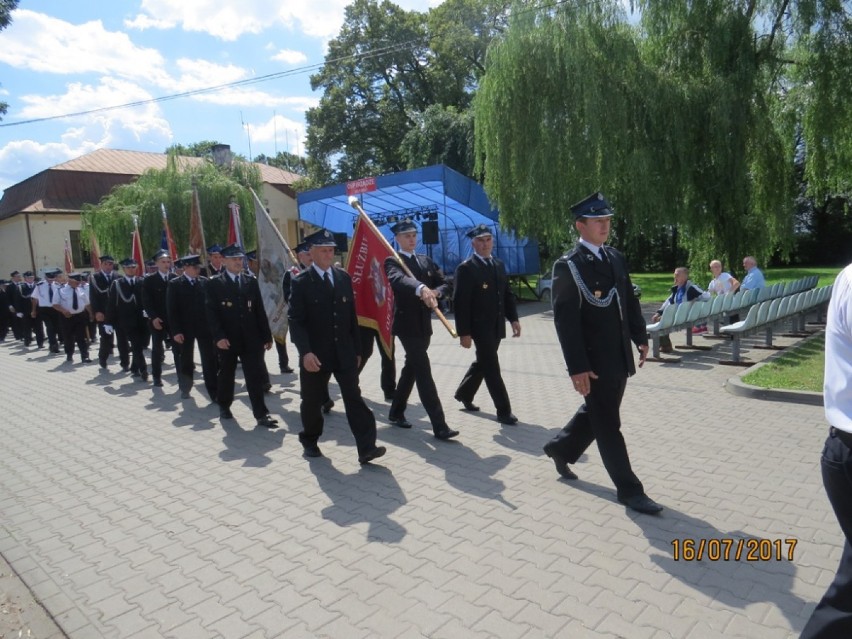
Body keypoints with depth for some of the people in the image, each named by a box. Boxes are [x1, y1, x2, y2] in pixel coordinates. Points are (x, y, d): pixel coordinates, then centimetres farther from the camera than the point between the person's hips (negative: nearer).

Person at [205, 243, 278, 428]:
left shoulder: (251, 282, 10)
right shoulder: (215, 284, 0)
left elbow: (260, 310, 9)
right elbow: (211, 313, -7)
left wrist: (267, 336, 6)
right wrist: (219, 336, -18)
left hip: (250, 338, 2)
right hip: (227, 339, -2)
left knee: (255, 376, -2)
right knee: (226, 374, 14)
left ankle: (261, 414, -1)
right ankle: (224, 406, 34)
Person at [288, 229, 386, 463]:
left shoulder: (344, 278, 8)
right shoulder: (300, 282, -5)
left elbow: (352, 316, 11)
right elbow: (296, 321, -12)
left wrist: (356, 349, 10)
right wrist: (305, 352, -25)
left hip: (344, 352, 3)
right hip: (315, 355, -3)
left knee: (354, 398, -4)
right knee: (312, 401, 12)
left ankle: (366, 448, -5)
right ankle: (310, 440, 35)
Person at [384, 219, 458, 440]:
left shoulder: (427, 261, 15)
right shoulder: (392, 261, -8)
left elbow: (443, 283, 10)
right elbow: (398, 280, -30)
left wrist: (435, 292, -14)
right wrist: (421, 288, -50)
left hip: (424, 323, 8)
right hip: (407, 324, -8)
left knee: (411, 369, 17)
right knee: (423, 373, -9)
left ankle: (396, 412, 34)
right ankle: (439, 426, -7)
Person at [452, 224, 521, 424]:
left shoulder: (499, 265, 12)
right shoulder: (466, 268, -11)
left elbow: (507, 294, 16)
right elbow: (460, 303, -14)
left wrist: (513, 318, 4)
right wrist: (464, 332, -18)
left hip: (496, 326, 8)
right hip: (479, 326, -7)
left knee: (483, 363, 19)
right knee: (491, 368, -3)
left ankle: (464, 393, 40)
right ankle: (504, 410, 5)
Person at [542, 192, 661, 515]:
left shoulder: (616, 258, 10)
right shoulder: (567, 266, -13)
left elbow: (630, 301, 18)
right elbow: (565, 321, -17)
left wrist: (640, 338, 11)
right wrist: (577, 367, -21)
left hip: (620, 357, 8)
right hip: (594, 360, -7)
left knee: (596, 414, 21)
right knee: (608, 425, 3)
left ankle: (560, 448, 43)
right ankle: (629, 489, 16)